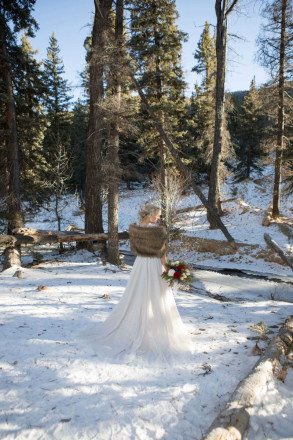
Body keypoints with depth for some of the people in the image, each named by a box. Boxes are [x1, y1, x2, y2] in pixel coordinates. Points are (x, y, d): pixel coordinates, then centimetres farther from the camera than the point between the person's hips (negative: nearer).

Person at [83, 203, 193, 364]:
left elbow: (134, 248, 5)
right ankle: (156, 336, 22)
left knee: (134, 300, 19)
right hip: (155, 267, -5)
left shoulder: (133, 228, -3)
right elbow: (162, 256, -14)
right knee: (155, 304, 8)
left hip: (139, 265, 5)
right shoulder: (159, 231, -18)